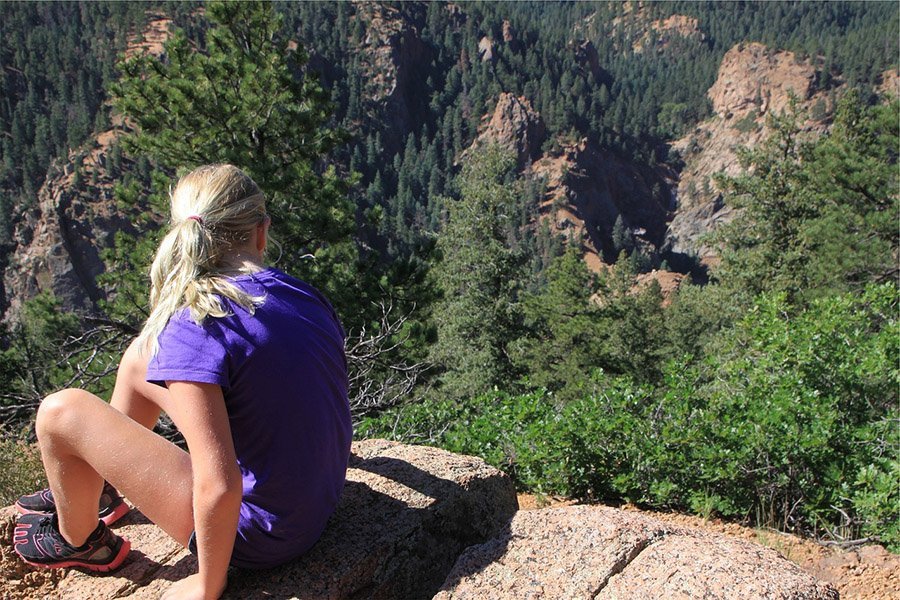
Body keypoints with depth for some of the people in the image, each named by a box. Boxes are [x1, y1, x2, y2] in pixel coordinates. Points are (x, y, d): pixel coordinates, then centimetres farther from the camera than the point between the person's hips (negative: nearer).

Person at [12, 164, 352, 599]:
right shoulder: (303, 294, -5)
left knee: (60, 415, -4)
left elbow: (219, 488, -29)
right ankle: (98, 490, 40)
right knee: (141, 356, 14)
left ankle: (81, 541, 26)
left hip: (259, 535, -7)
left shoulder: (194, 326, -25)